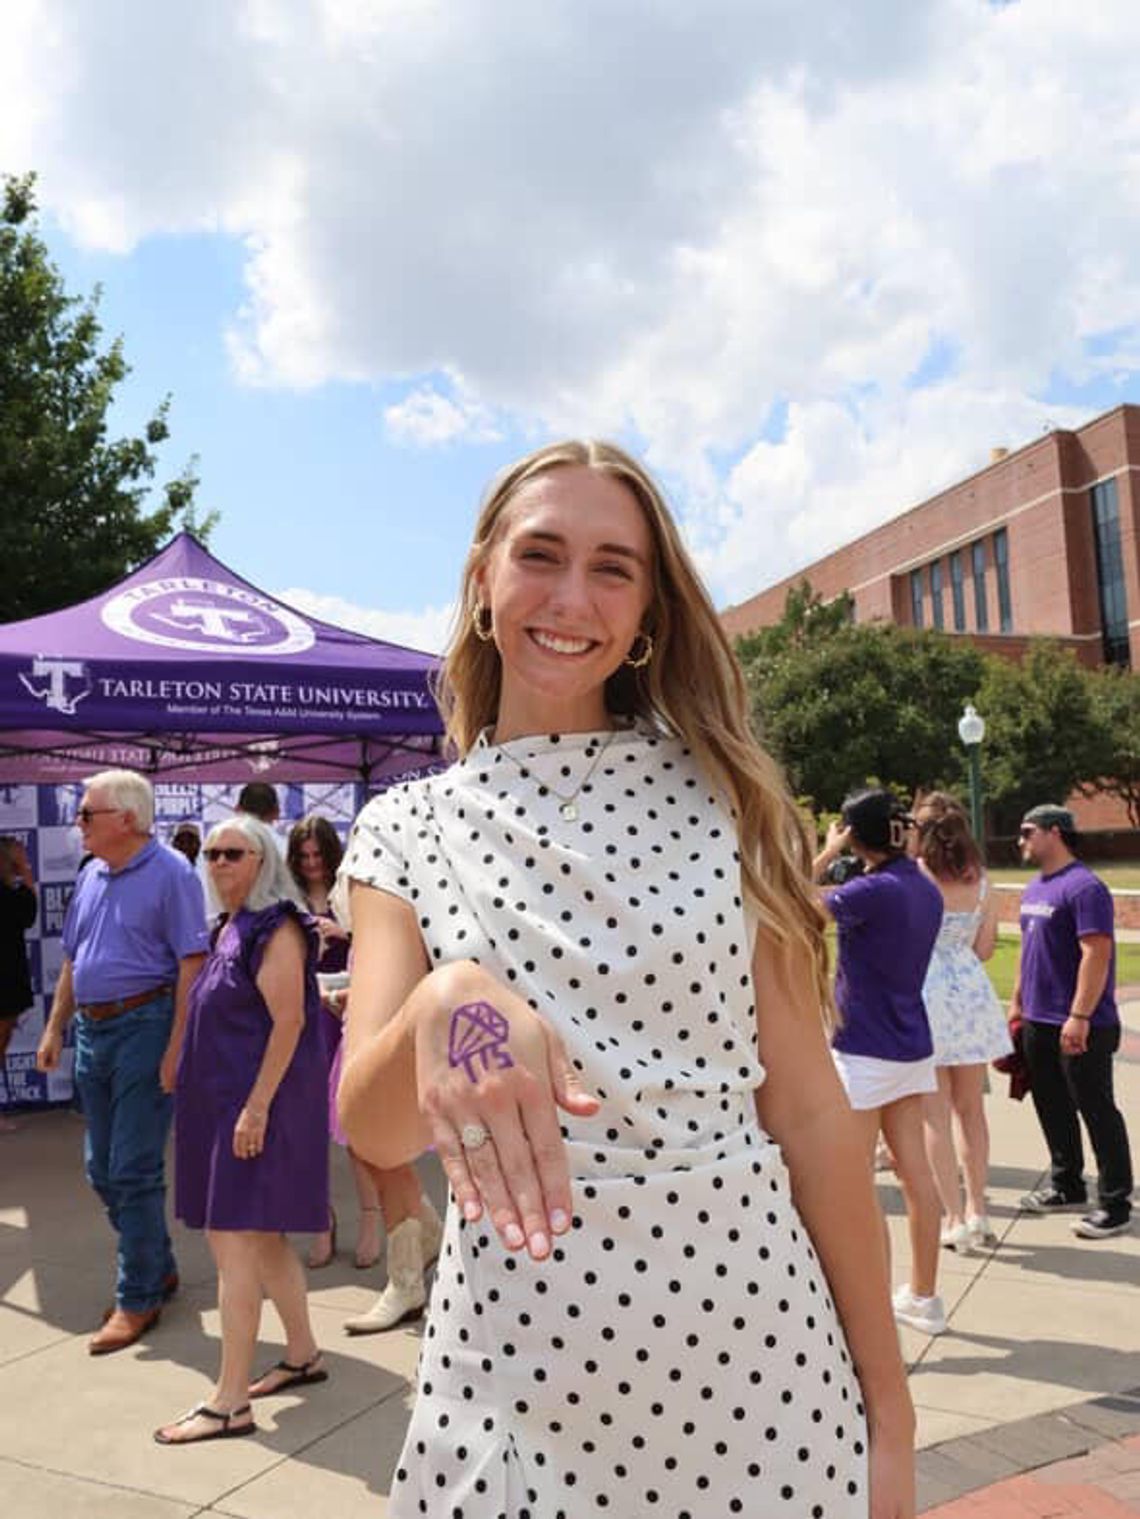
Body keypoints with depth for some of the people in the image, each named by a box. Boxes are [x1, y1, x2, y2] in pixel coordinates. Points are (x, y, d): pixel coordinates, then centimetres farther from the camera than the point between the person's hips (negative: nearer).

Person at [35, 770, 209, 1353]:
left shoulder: (170, 873, -12)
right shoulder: (91, 876, 11)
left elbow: (192, 964, -16)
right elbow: (73, 959, 19)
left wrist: (177, 1046, -20)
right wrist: (55, 1028, 15)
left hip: (144, 1026, -8)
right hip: (92, 1031, 8)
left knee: (133, 1170, -2)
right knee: (102, 1169, 15)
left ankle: (138, 1298, 14)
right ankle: (158, 1267, 32)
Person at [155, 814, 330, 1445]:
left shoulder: (275, 928, -14)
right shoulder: (229, 928, 13)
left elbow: (289, 1021, -20)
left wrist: (256, 1107, -23)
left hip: (260, 1102, -9)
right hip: (226, 1101, 9)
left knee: (233, 1244, -5)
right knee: (264, 1239, 17)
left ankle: (229, 1403, 4)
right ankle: (303, 1355, 32)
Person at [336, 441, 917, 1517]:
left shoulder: (720, 798, -4)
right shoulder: (408, 831, -2)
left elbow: (808, 1110, -3)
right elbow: (369, 1131, -12)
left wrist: (889, 1408, -1)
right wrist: (446, 1002, -33)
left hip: (753, 1329, 0)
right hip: (513, 1354, 1)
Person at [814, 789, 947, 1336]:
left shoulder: (873, 891, -20)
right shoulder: (926, 890, 5)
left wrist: (827, 854, -5)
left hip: (864, 1051, -8)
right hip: (912, 1046, 9)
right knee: (916, 1173, 15)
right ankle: (924, 1297, 28)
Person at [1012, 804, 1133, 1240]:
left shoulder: (1084, 887, -17)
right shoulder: (1034, 889, 12)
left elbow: (1097, 954, -22)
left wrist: (1079, 1017, -24)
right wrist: (1018, 1000, 18)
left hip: (1080, 1027, -9)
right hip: (1039, 1021, 9)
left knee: (1096, 1110, 1)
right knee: (1052, 1107, 16)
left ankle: (1115, 1204, 12)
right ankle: (1067, 1188, 31)